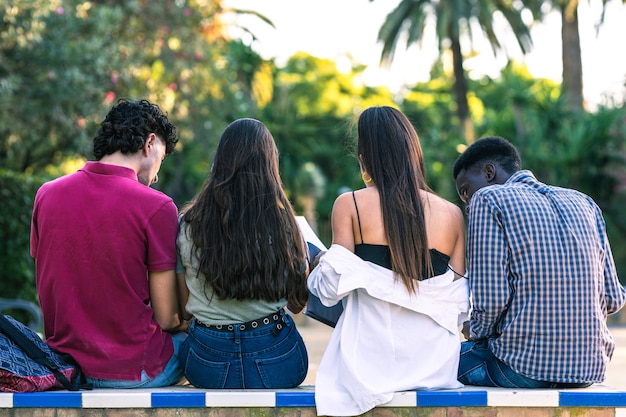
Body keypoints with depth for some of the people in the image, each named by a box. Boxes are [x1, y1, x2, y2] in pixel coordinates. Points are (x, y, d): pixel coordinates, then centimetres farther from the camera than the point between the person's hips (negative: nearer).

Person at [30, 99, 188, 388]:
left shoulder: (46, 194, 1)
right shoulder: (156, 207, -14)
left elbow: (47, 293, 10)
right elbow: (166, 318, -10)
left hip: (64, 358, 6)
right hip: (132, 370, -6)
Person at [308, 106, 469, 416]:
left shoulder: (349, 205, -3)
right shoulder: (452, 214, 5)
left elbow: (333, 289, -7)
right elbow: (461, 304, 5)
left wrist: (317, 268, 15)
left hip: (370, 359, -3)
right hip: (434, 363, 3)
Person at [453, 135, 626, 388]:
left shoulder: (487, 200, -3)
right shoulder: (583, 203, 14)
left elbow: (490, 301, -12)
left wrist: (476, 332, 9)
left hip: (522, 368, -7)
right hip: (591, 367, 7)